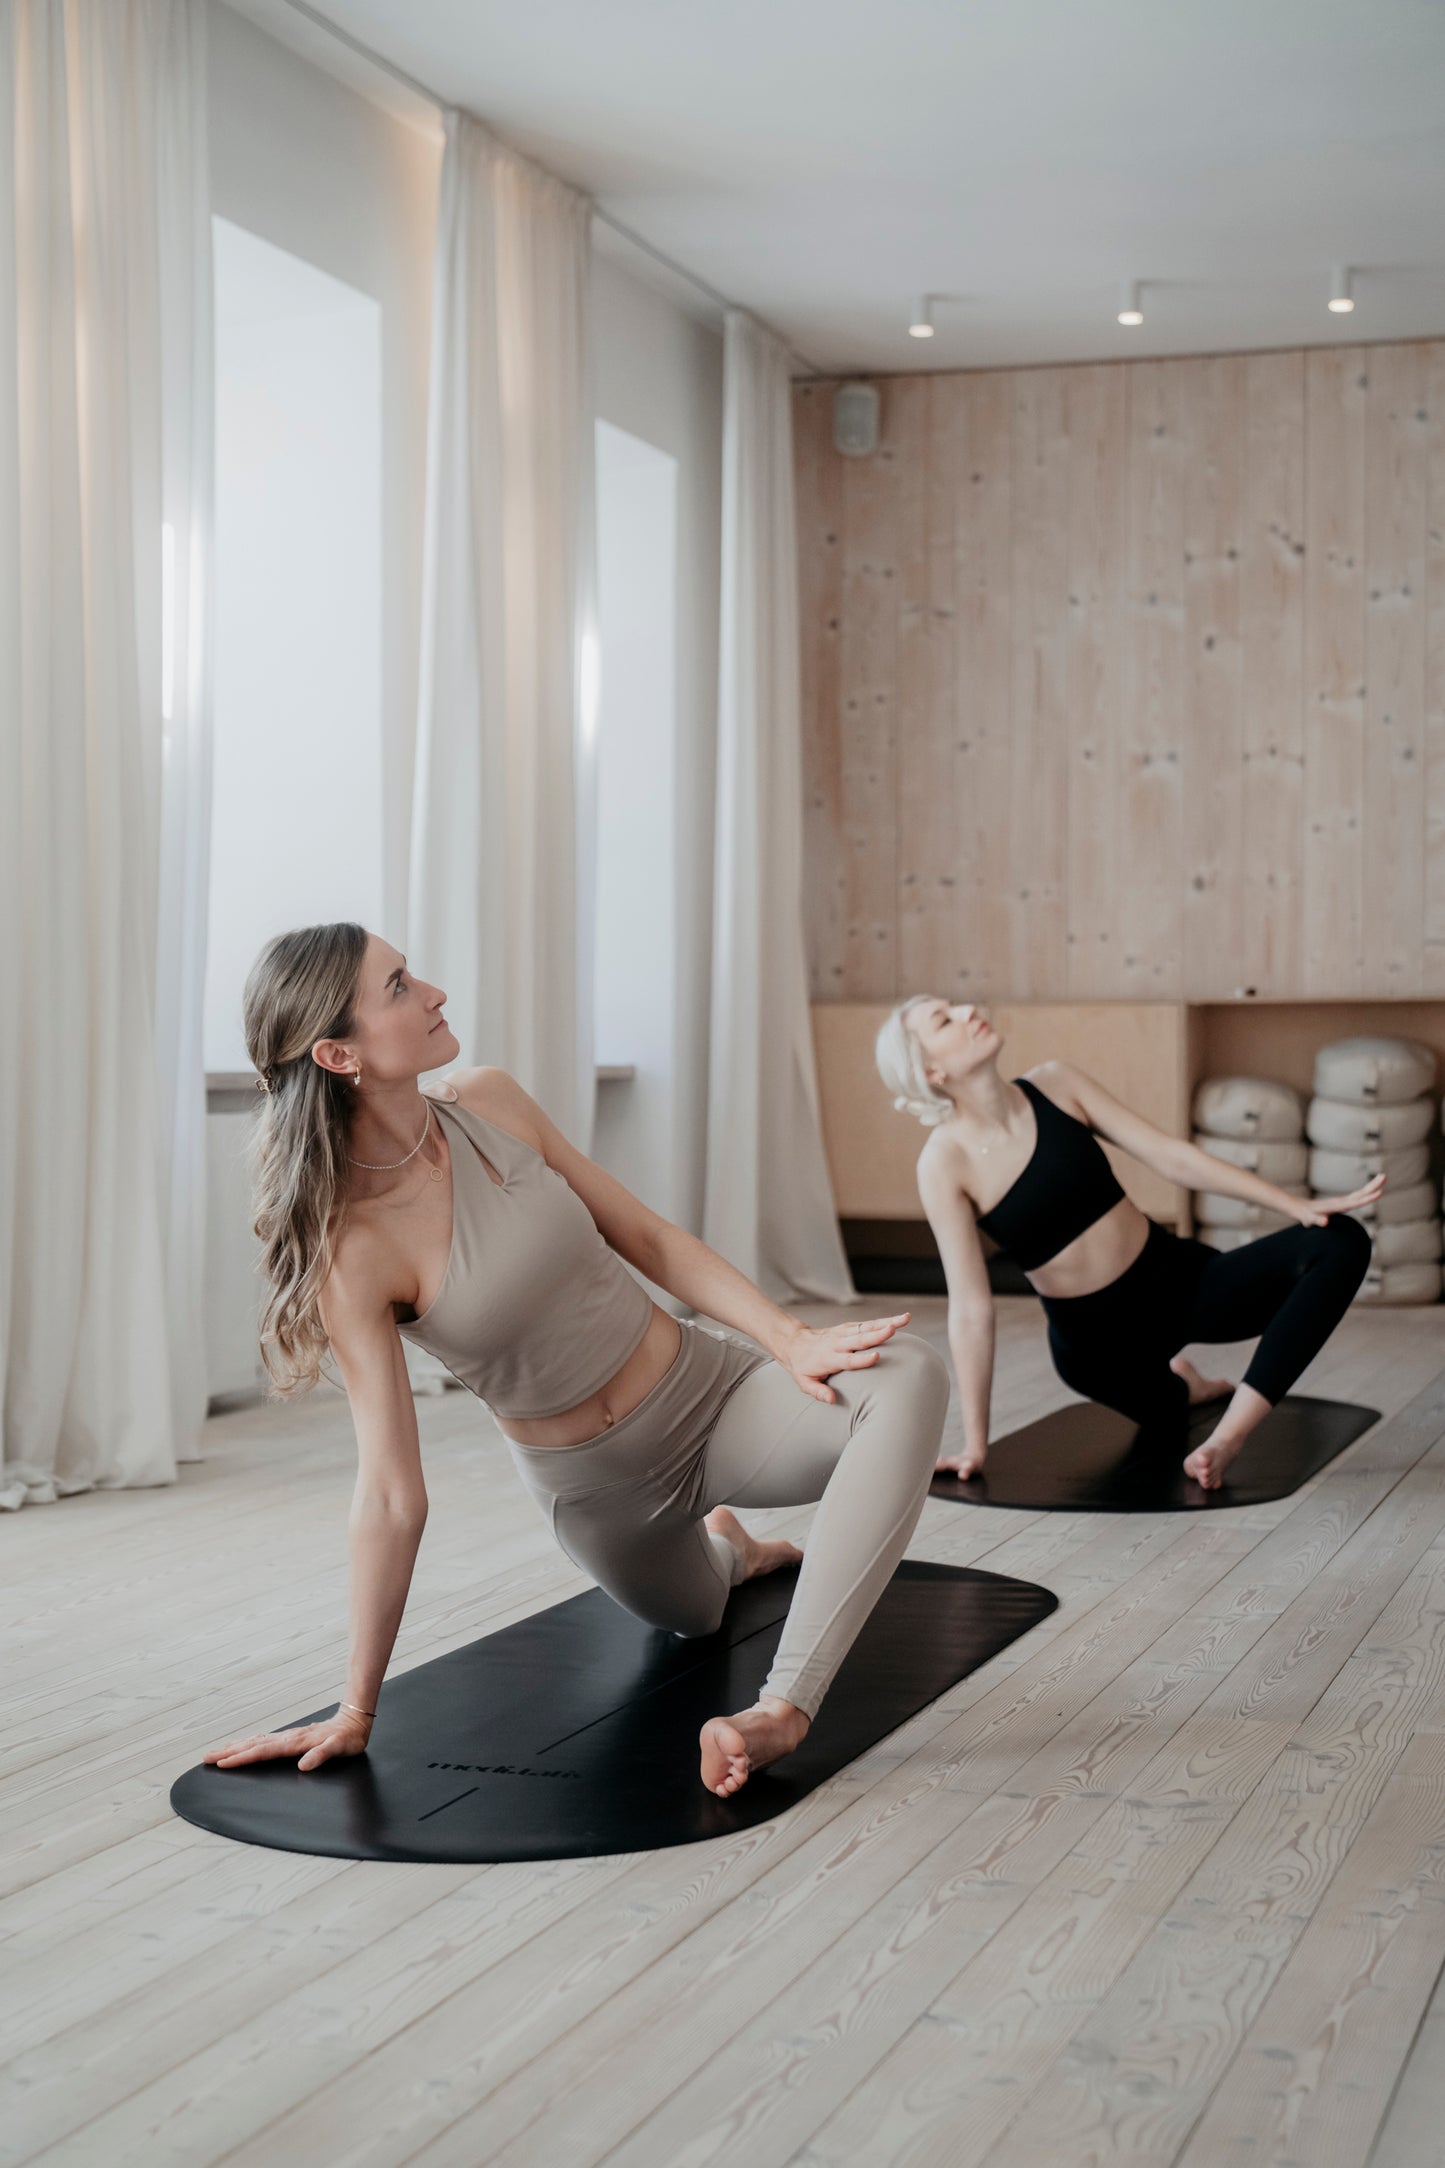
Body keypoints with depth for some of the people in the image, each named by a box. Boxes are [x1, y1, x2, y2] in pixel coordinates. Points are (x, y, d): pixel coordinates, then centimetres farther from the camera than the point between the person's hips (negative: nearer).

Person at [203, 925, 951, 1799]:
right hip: (594, 1483, -2)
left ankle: (786, 1706, -32)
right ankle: (726, 1546, 64)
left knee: (911, 1374, -26)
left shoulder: (491, 1101, -11)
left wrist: (793, 1339, -14)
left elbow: (647, 1236, -3)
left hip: (712, 1390, 2)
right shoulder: (351, 1253, -25)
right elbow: (393, 1496, -23)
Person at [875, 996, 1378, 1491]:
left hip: (1178, 1279, 2)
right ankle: (1191, 1388, 53)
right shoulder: (944, 1163, -18)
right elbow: (971, 1308, -18)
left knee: (1340, 1244, -18)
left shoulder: (1054, 1083, -8)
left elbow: (1169, 1155, -6)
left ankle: (1227, 1437, -22)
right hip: (1094, 1340, -2)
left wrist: (1296, 1204, -10)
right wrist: (975, 1444, -18)